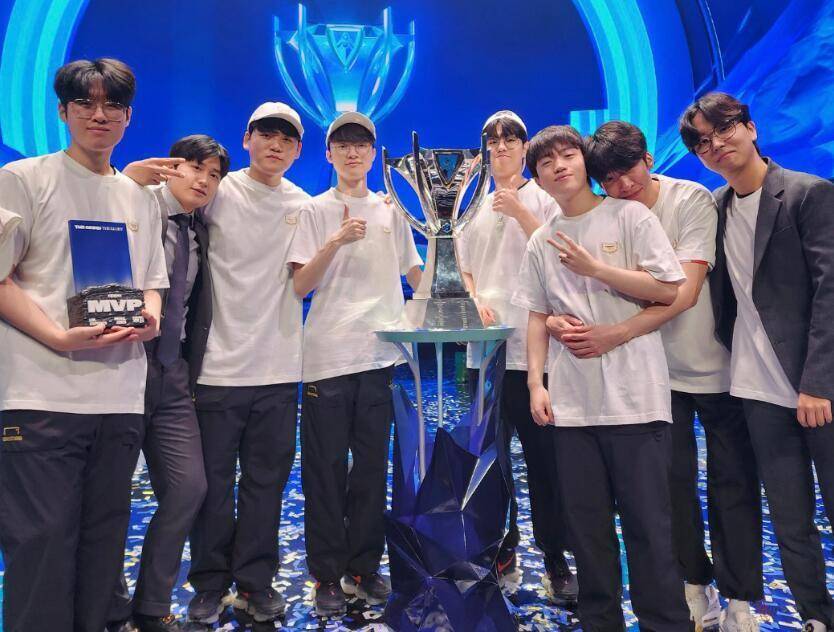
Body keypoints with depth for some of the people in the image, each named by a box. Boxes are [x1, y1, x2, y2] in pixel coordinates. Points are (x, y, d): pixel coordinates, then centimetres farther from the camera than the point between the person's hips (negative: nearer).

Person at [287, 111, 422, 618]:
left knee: (372, 468, 9)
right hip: (328, 357, -2)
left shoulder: (391, 210, 12)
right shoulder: (316, 210, 3)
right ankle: (327, 576, 18)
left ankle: (363, 568, 24)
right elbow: (300, 286, -5)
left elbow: (414, 272, 18)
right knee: (326, 470, 4)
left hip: (380, 354, 3)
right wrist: (336, 242, -18)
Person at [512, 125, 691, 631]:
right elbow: (538, 317, 12)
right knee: (587, 523, 12)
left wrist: (593, 268, -10)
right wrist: (536, 383, 4)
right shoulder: (542, 242, 12)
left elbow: (668, 290, -6)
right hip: (571, 401, 4)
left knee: (648, 523, 3)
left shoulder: (630, 216, 0)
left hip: (635, 395, -4)